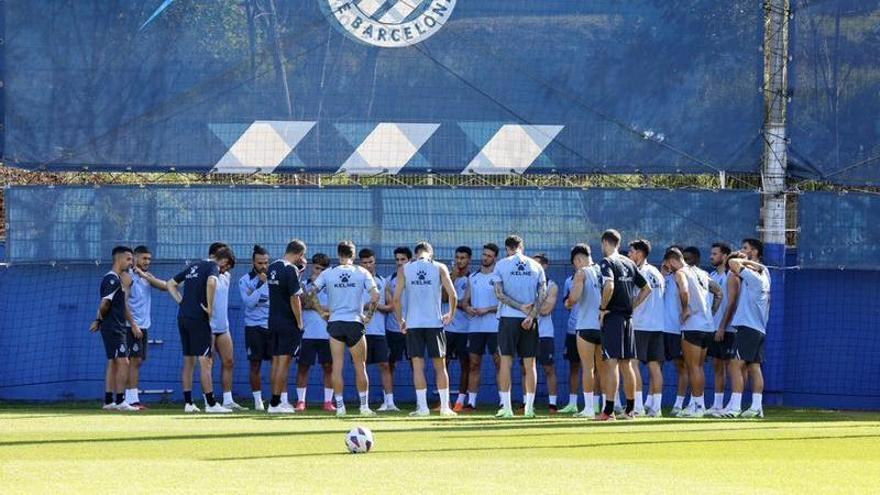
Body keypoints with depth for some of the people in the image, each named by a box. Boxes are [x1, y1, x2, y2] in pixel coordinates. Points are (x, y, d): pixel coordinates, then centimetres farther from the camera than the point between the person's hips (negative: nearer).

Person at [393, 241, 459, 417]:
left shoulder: (404, 270, 3)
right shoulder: (439, 268, 2)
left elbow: (396, 298, -3)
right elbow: (453, 295, -3)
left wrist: (400, 320, 10)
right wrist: (451, 315, 14)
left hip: (413, 323, 0)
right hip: (435, 322, 0)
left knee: (418, 366, 2)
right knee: (440, 366, 8)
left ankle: (422, 407, -4)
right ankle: (445, 406, 7)